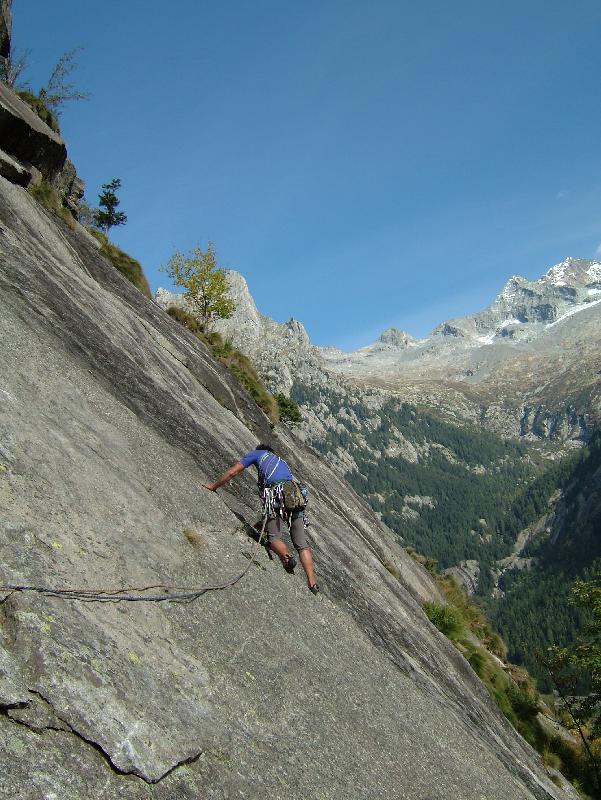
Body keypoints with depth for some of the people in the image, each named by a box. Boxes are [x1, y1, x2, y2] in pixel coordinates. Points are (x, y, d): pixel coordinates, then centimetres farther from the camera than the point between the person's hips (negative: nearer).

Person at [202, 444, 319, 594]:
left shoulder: (257, 453, 25)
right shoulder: (281, 461, 40)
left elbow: (232, 472, 21)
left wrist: (213, 486, 36)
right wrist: (264, 520, 45)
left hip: (276, 496, -5)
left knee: (274, 537, 3)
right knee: (302, 543, 3)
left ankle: (287, 557, -28)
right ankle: (312, 583, -8)